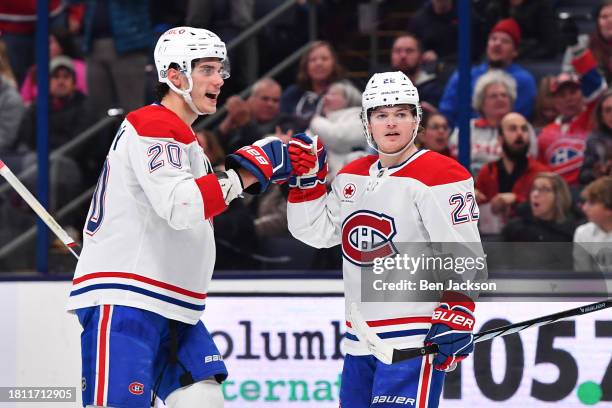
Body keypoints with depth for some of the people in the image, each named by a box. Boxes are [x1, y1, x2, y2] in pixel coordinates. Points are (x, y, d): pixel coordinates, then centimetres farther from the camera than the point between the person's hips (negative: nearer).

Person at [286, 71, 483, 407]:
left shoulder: (439, 176, -11)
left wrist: (456, 318, -22)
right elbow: (316, 232, 16)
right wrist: (307, 179, 4)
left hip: (415, 338, -8)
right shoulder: (352, 176, 13)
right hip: (361, 338, 8)